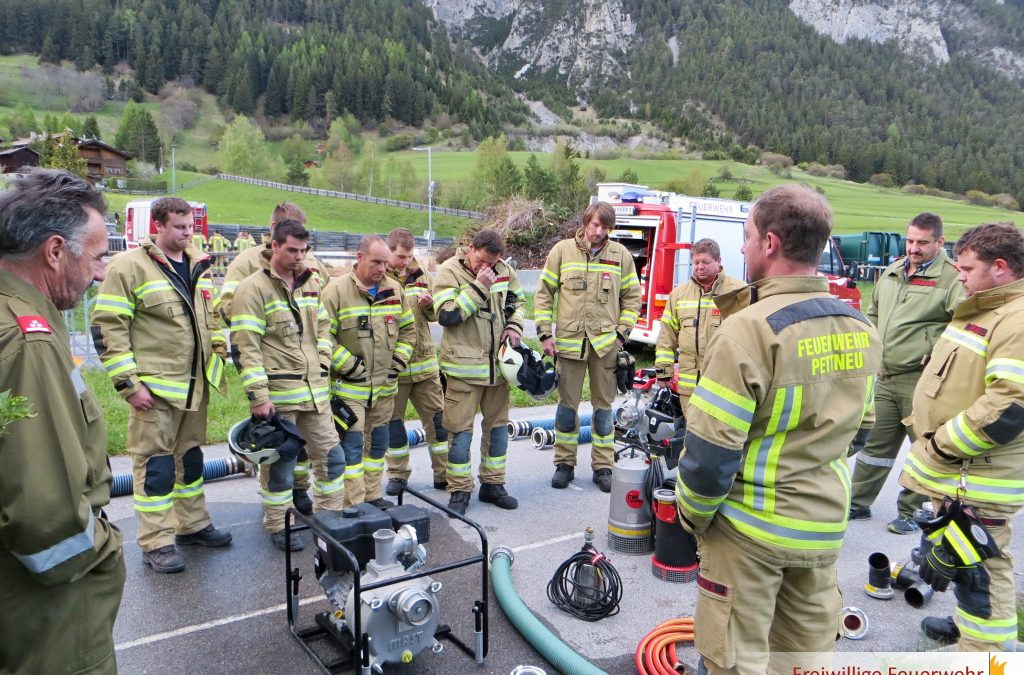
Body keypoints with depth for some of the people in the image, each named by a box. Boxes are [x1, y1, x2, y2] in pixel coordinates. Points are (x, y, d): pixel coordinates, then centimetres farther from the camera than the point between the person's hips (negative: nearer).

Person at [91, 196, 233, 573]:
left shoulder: (200, 267, 10)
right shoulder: (129, 267, -12)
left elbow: (213, 316, 22)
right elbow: (107, 328, -14)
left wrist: (218, 355, 12)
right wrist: (129, 383, -16)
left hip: (195, 385, 7)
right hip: (155, 387, -7)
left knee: (191, 456, 18)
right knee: (156, 464, 1)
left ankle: (193, 525, 33)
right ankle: (156, 544, 12)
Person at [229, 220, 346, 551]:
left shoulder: (311, 283, 12)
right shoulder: (254, 287, -9)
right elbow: (247, 346, -14)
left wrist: (322, 365, 9)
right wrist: (258, 395, -17)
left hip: (315, 389, 7)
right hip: (278, 393, -6)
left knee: (330, 455, 12)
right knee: (280, 464, 5)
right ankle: (277, 526, 23)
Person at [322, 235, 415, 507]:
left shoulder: (394, 289, 6)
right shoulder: (337, 290, -11)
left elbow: (407, 329, 16)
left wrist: (399, 361, 6)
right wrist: (349, 366, -14)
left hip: (385, 384, 6)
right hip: (350, 385, -6)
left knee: (378, 442, 15)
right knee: (352, 445, -4)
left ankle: (372, 495, 29)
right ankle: (353, 505, 4)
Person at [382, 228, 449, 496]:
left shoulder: (421, 276, 7)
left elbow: (435, 315, 12)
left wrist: (428, 304, -9)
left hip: (424, 360, 3)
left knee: (437, 418, 7)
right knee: (394, 419, 10)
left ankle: (444, 473, 18)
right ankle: (397, 474, 24)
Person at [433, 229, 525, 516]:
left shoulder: (504, 269, 5)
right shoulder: (449, 271, -11)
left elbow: (517, 300, 21)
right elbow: (446, 315, -21)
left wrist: (514, 326, 2)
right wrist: (478, 287, -23)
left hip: (498, 363, 6)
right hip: (464, 365, -5)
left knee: (498, 424, 14)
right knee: (461, 429, -1)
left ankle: (493, 484, 28)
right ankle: (459, 490, 13)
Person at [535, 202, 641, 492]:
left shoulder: (621, 255, 3)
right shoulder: (562, 250, 1)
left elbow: (632, 297, 9)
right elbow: (544, 293, 4)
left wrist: (622, 332, 0)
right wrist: (545, 333, -2)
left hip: (605, 342, 1)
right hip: (569, 340, 0)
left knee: (603, 406, 8)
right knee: (567, 405, 8)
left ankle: (603, 466, 18)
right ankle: (565, 463, 20)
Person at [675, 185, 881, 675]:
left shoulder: (749, 329, -23)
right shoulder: (860, 329, 0)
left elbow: (710, 451, -22)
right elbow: (857, 429, 11)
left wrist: (692, 514, -6)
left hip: (751, 525, -7)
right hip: (826, 523, 7)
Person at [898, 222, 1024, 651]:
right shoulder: (982, 311, 14)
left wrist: (940, 444, -21)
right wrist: (926, 433, 16)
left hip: (977, 480, -11)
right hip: (952, 472, 11)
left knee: (979, 570, -1)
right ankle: (970, 625, 43)